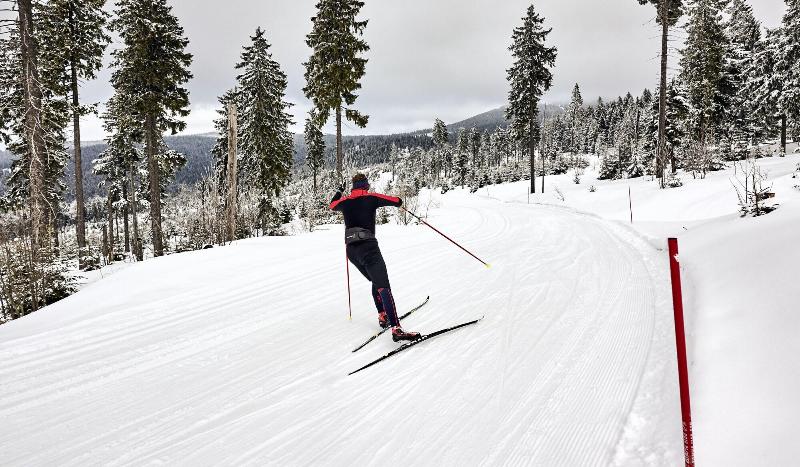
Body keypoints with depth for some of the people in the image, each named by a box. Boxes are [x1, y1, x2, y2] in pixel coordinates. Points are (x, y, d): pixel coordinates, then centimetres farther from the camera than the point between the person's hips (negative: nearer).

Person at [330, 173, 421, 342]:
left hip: (351, 250, 7)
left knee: (375, 282, 25)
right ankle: (396, 329, -28)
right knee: (383, 286, -16)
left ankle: (382, 317, 23)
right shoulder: (371, 198, 2)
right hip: (368, 247, -7)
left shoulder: (345, 201, 15)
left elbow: (332, 205, 38)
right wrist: (397, 200, 25)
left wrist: (339, 192, 55)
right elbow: (398, 201, 2)